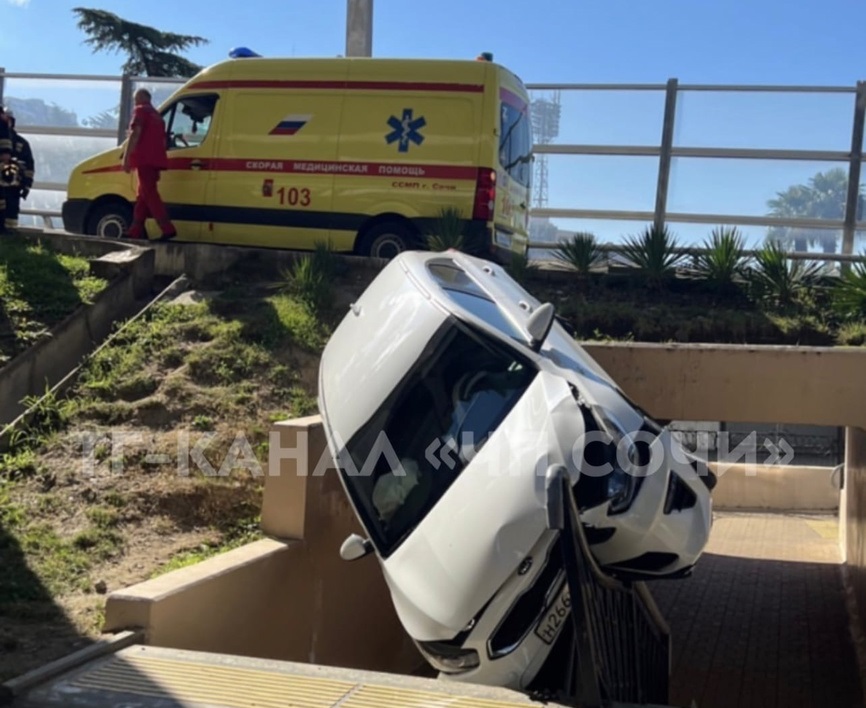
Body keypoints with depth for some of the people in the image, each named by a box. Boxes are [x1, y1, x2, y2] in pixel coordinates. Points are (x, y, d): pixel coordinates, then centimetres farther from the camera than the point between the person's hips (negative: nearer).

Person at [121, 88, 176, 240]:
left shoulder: (141, 111, 0)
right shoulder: (157, 115, 26)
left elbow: (136, 134, -12)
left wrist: (126, 157, -15)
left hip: (144, 159, -9)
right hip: (157, 159, 9)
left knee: (149, 194, -12)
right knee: (143, 195, 13)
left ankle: (167, 228, -22)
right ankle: (136, 231, 13)